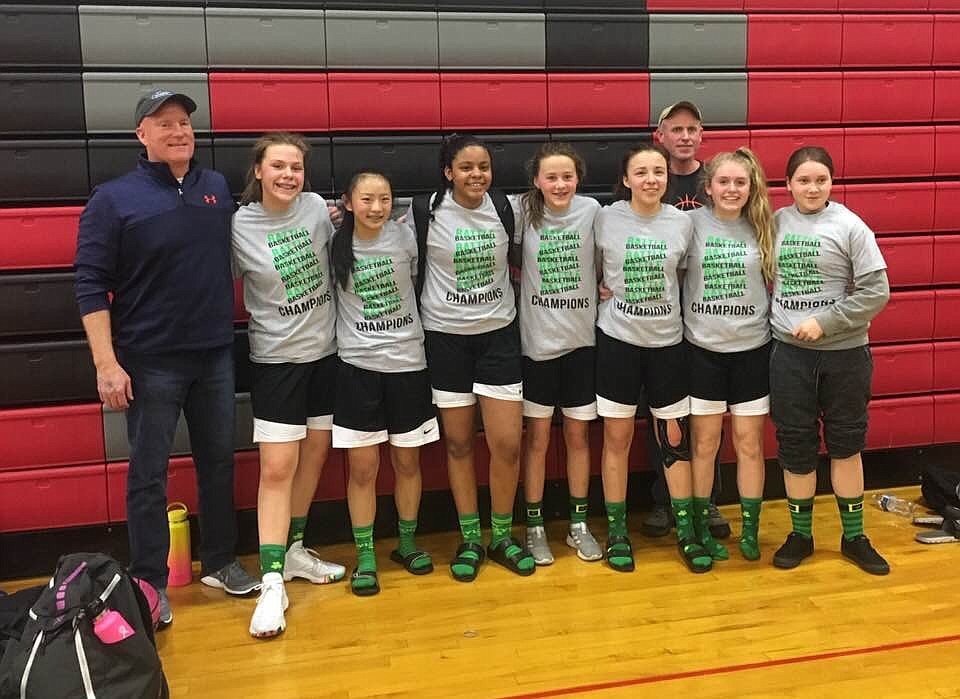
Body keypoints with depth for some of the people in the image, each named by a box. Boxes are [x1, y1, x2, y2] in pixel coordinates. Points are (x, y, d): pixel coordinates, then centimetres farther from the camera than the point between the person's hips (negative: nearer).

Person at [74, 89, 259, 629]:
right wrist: (106, 363, -16)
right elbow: (91, 284, -8)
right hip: (151, 361, -4)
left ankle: (221, 562, 29)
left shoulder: (217, 188, 6)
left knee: (219, 462, 13)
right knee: (149, 476, 4)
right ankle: (149, 585, 16)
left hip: (216, 354, 4)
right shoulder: (114, 199, -6)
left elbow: (233, 259, 17)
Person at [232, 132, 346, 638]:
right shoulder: (238, 225, -11)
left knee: (314, 455, 13)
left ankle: (294, 550, 31)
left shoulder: (317, 208, -3)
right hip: (276, 359, -4)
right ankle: (272, 582, 0)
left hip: (327, 350, 4)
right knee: (277, 469, -7)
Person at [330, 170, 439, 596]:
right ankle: (365, 556, 16)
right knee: (363, 468, 2)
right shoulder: (337, 245, -4)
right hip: (358, 366, -1)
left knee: (407, 462, 12)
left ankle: (407, 542, 31)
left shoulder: (404, 238, -3)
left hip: (407, 363, 1)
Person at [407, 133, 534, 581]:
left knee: (507, 443, -2)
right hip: (446, 337, -1)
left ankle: (502, 536, 19)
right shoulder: (425, 212, -7)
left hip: (499, 334, 2)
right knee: (458, 443, 7)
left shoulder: (505, 207, -1)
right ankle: (469, 540, 23)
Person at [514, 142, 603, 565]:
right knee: (537, 438, 8)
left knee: (578, 436, 11)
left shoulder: (591, 210, -4)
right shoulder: (524, 212, -6)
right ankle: (535, 526, 21)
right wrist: (524, 280, -10)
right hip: (537, 340, -1)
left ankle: (578, 523, 25)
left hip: (582, 339, 1)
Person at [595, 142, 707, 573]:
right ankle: (616, 530, 19)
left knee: (675, 437, 8)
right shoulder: (606, 219, -6)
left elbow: (684, 274, 11)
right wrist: (603, 291, -8)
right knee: (617, 437, 6)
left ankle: (685, 531, 21)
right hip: (618, 341, -1)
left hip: (667, 341, 2)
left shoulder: (682, 222, -1)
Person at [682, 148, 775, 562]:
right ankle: (702, 527, 22)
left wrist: (778, 326, 1)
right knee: (705, 443, 7)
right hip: (703, 349, -1)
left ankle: (750, 529, 23)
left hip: (752, 348, 2)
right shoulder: (692, 223, -5)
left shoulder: (762, 227, 2)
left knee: (749, 443, 8)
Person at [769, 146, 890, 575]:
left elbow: (876, 292, -9)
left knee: (846, 443, 11)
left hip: (844, 352, -2)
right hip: (790, 353, 2)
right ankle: (800, 534, 25)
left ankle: (854, 537, 26)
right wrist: (774, 322, -4)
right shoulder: (776, 223, 1)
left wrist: (824, 323, -16)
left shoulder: (849, 226, -6)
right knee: (795, 446, 9)